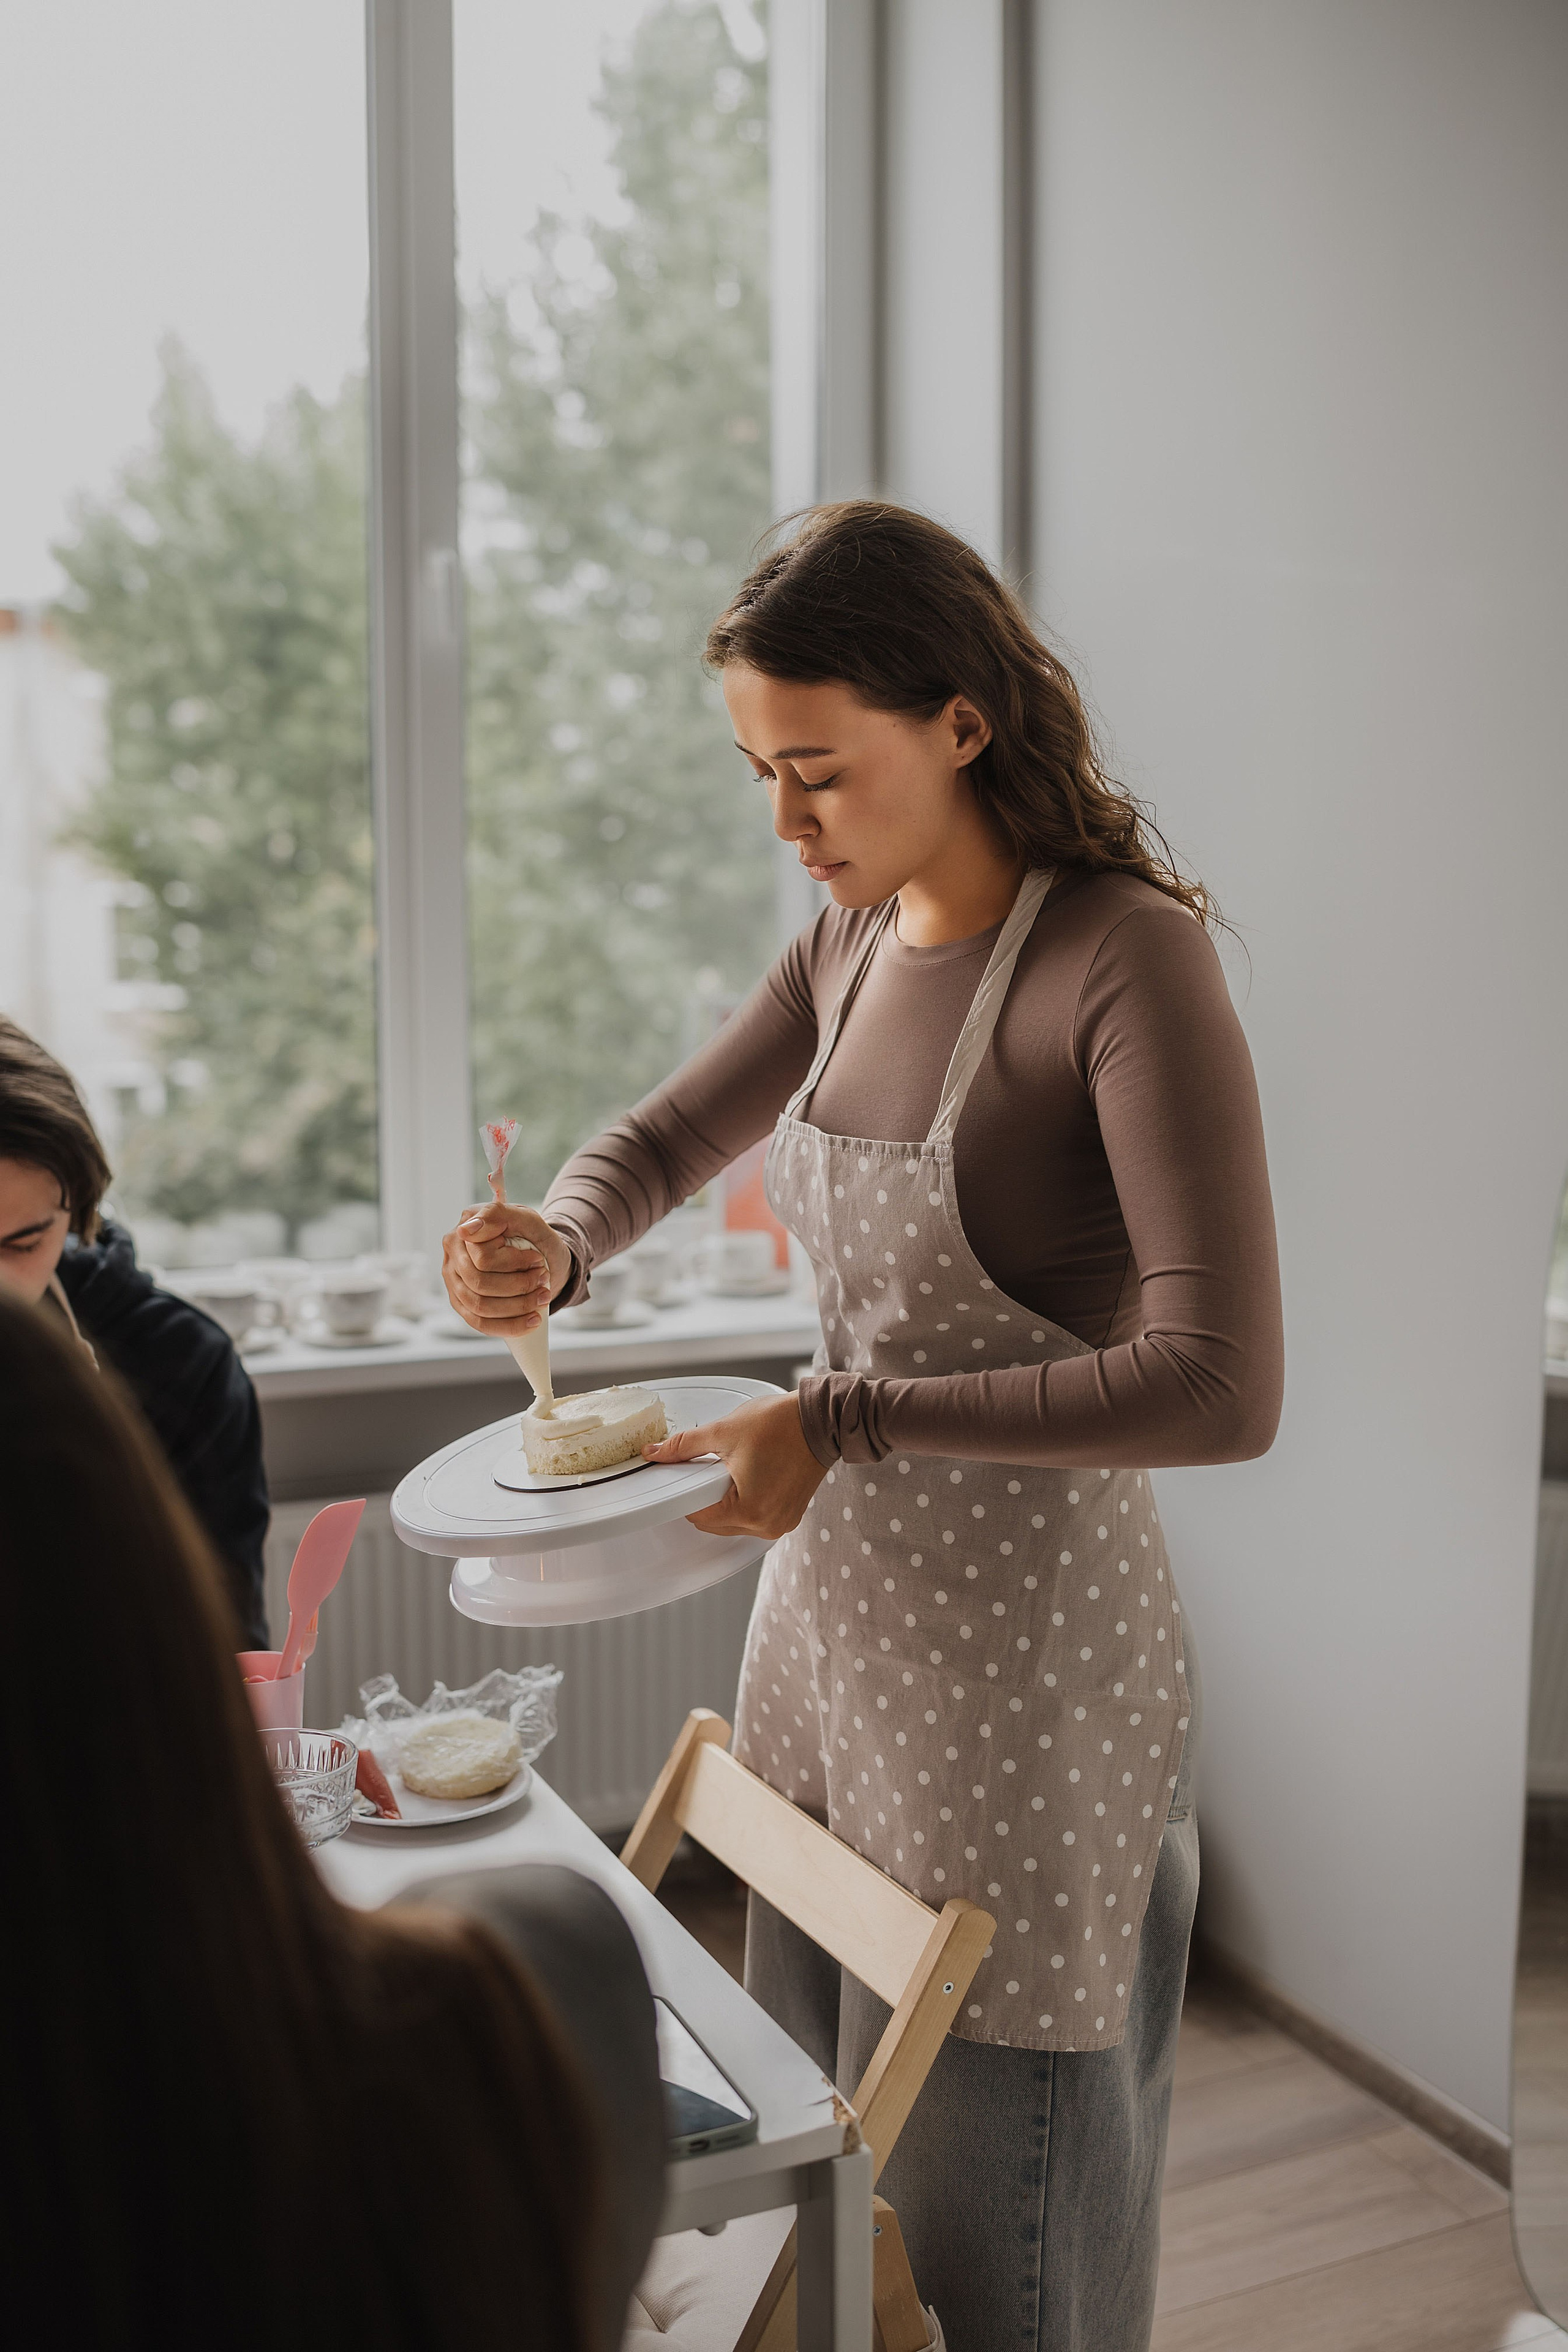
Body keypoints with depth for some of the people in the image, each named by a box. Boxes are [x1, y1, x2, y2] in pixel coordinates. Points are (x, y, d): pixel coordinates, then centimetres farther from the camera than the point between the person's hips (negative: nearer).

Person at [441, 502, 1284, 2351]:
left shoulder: (1128, 959, -17)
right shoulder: (853, 942, 5)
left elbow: (1221, 1389, -24)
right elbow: (663, 1139, 19)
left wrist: (851, 1419, -24)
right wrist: (553, 1250, -3)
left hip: (1026, 1644, -7)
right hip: (830, 1605, 7)